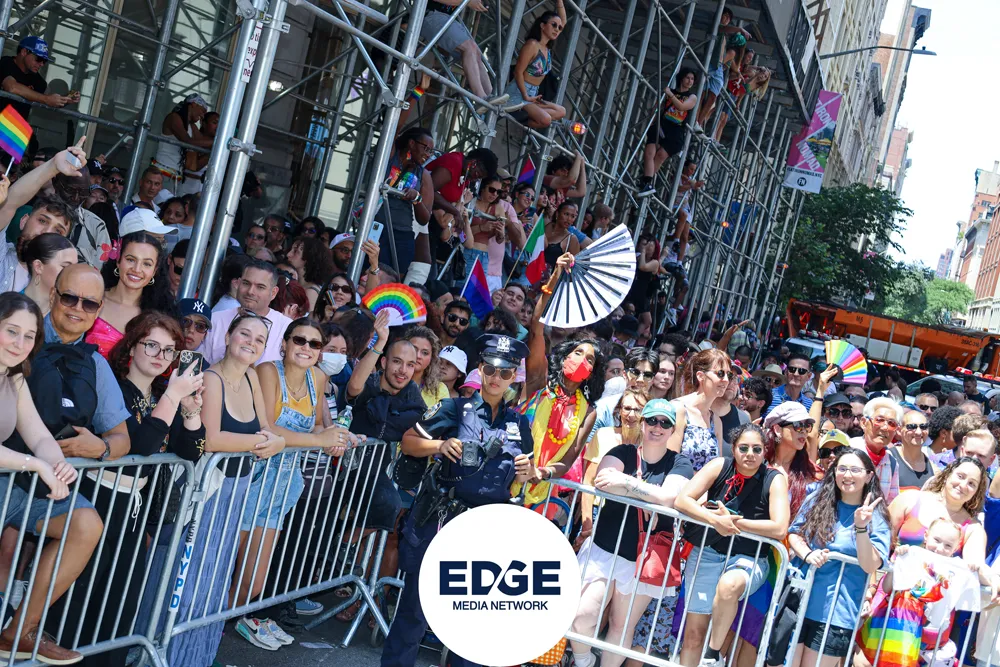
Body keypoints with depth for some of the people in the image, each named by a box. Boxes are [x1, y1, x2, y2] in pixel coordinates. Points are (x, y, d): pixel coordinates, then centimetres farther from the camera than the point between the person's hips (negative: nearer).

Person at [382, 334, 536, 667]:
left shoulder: (519, 423, 11)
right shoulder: (455, 408, 1)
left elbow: (525, 473, 20)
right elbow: (408, 441, 0)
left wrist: (527, 473, -2)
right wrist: (440, 445, -17)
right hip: (440, 515, -3)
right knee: (417, 600, 1)